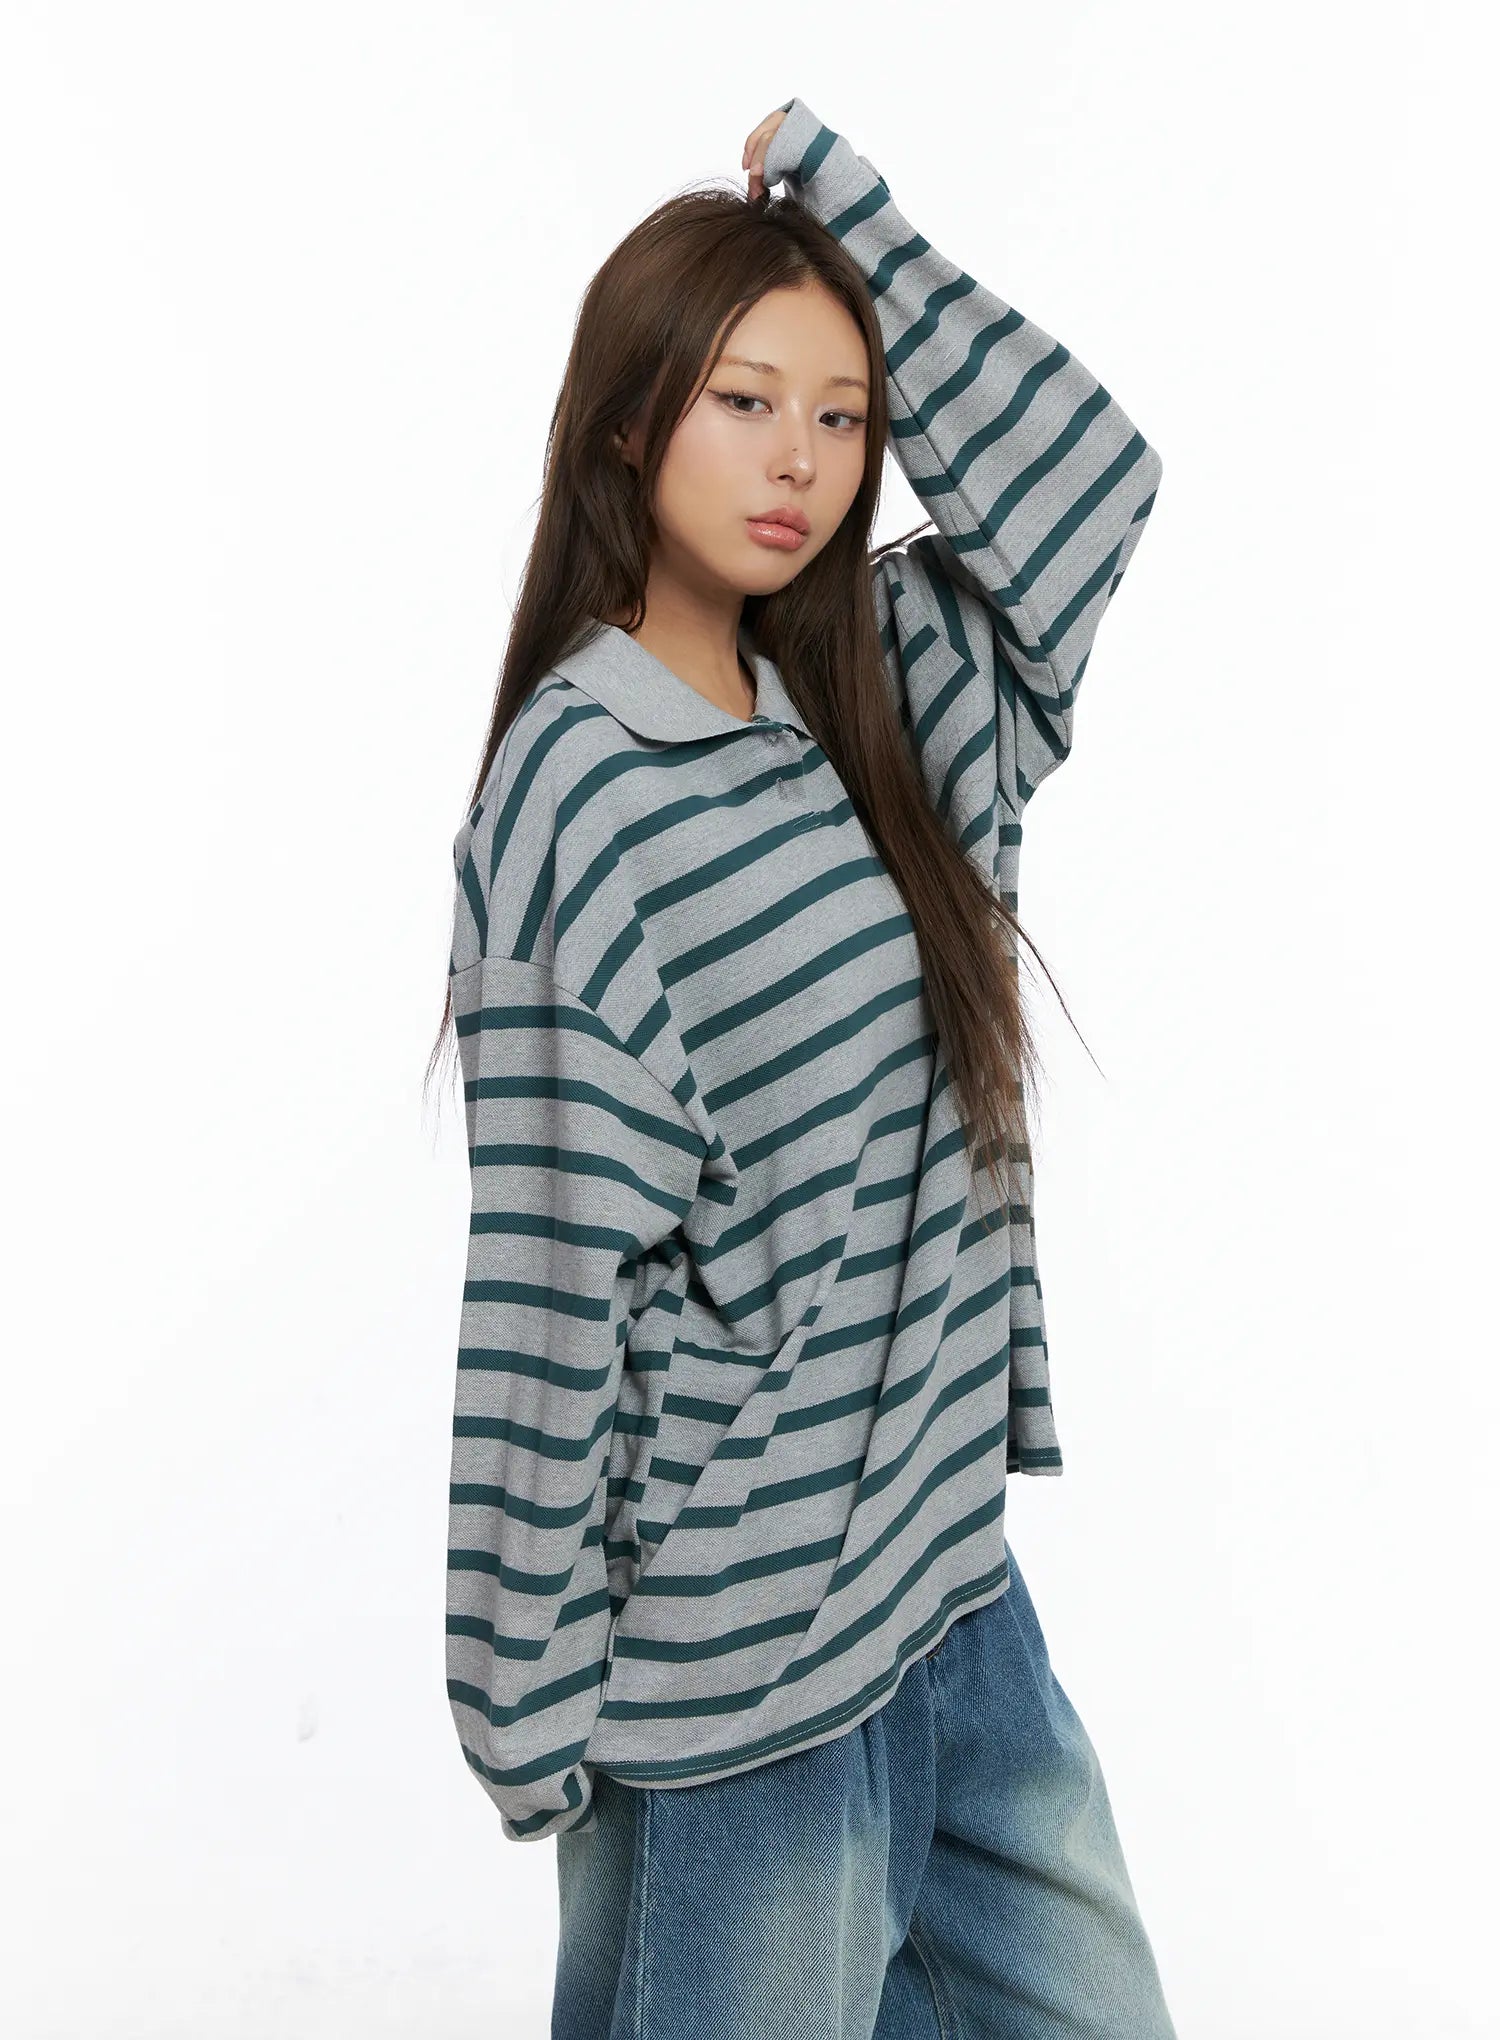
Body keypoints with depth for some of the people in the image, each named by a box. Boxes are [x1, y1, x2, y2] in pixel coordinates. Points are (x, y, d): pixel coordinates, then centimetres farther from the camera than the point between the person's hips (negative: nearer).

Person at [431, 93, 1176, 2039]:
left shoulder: (860, 704, 5)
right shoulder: (578, 791, -17)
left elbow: (1085, 468, 4)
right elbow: (546, 1290, -17)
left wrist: (823, 177, -1)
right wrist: (533, 1703, -13)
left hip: (954, 1583, 7)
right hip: (740, 1673, -7)